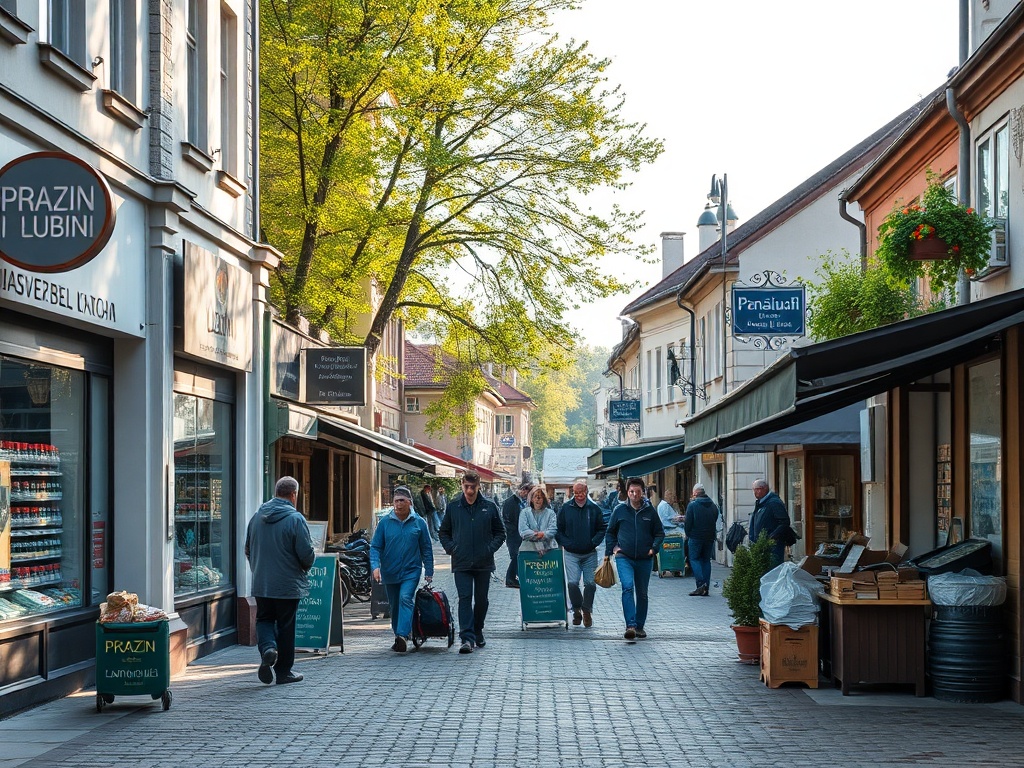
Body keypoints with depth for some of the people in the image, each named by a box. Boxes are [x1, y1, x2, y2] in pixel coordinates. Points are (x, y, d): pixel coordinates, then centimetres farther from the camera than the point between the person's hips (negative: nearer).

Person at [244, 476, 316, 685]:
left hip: (261, 584, 4)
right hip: (288, 584, -4)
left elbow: (248, 550, 13)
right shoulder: (295, 519, -14)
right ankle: (284, 672, 13)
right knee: (285, 625, 7)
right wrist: (306, 567, 8)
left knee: (264, 619, 16)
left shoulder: (257, 517, 3)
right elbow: (307, 553, -14)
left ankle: (267, 648, -13)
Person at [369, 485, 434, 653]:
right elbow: (375, 547, -1)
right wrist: (375, 566, -16)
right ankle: (399, 637, 28)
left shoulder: (419, 523, -1)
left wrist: (429, 573, 5)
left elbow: (426, 549, 5)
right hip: (390, 573, 3)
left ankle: (403, 635, -31)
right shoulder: (385, 522, -1)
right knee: (394, 605, 12)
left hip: (411, 571, -3)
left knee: (405, 598, -23)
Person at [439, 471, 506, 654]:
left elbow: (500, 532, 10)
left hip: (484, 563, 1)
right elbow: (444, 532, 13)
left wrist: (491, 548, -4)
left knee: (481, 599, 12)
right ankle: (467, 638, -15)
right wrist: (451, 548, -2)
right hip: (461, 563, -1)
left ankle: (478, 632, 30)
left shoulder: (489, 507, 2)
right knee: (464, 598, -10)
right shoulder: (453, 507, 3)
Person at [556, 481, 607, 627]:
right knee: (572, 583, -9)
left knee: (590, 583, 1)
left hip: (590, 554, 1)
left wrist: (594, 542, -6)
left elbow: (602, 528, 7)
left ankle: (587, 611, 17)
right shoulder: (566, 508, 1)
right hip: (571, 553, -1)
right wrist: (566, 544, -6)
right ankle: (576, 611, 9)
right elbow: (558, 530, 7)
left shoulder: (594, 508, 1)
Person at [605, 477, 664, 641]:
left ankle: (640, 626, 23)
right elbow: (610, 532, 14)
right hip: (624, 558, -2)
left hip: (645, 559, 2)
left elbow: (660, 533, 12)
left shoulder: (650, 511, 4)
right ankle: (630, 625, -27)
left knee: (642, 593, 11)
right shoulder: (620, 510, 3)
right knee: (628, 587, -21)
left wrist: (654, 548, -3)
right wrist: (612, 548, 1)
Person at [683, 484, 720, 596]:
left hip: (696, 537, -5)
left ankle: (701, 583, -16)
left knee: (694, 559, 2)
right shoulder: (713, 506, 6)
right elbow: (715, 521, 14)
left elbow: (688, 522, -9)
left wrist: (688, 534, 5)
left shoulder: (692, 505, -10)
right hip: (710, 537, 5)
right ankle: (705, 588, 7)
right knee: (706, 560, 10)